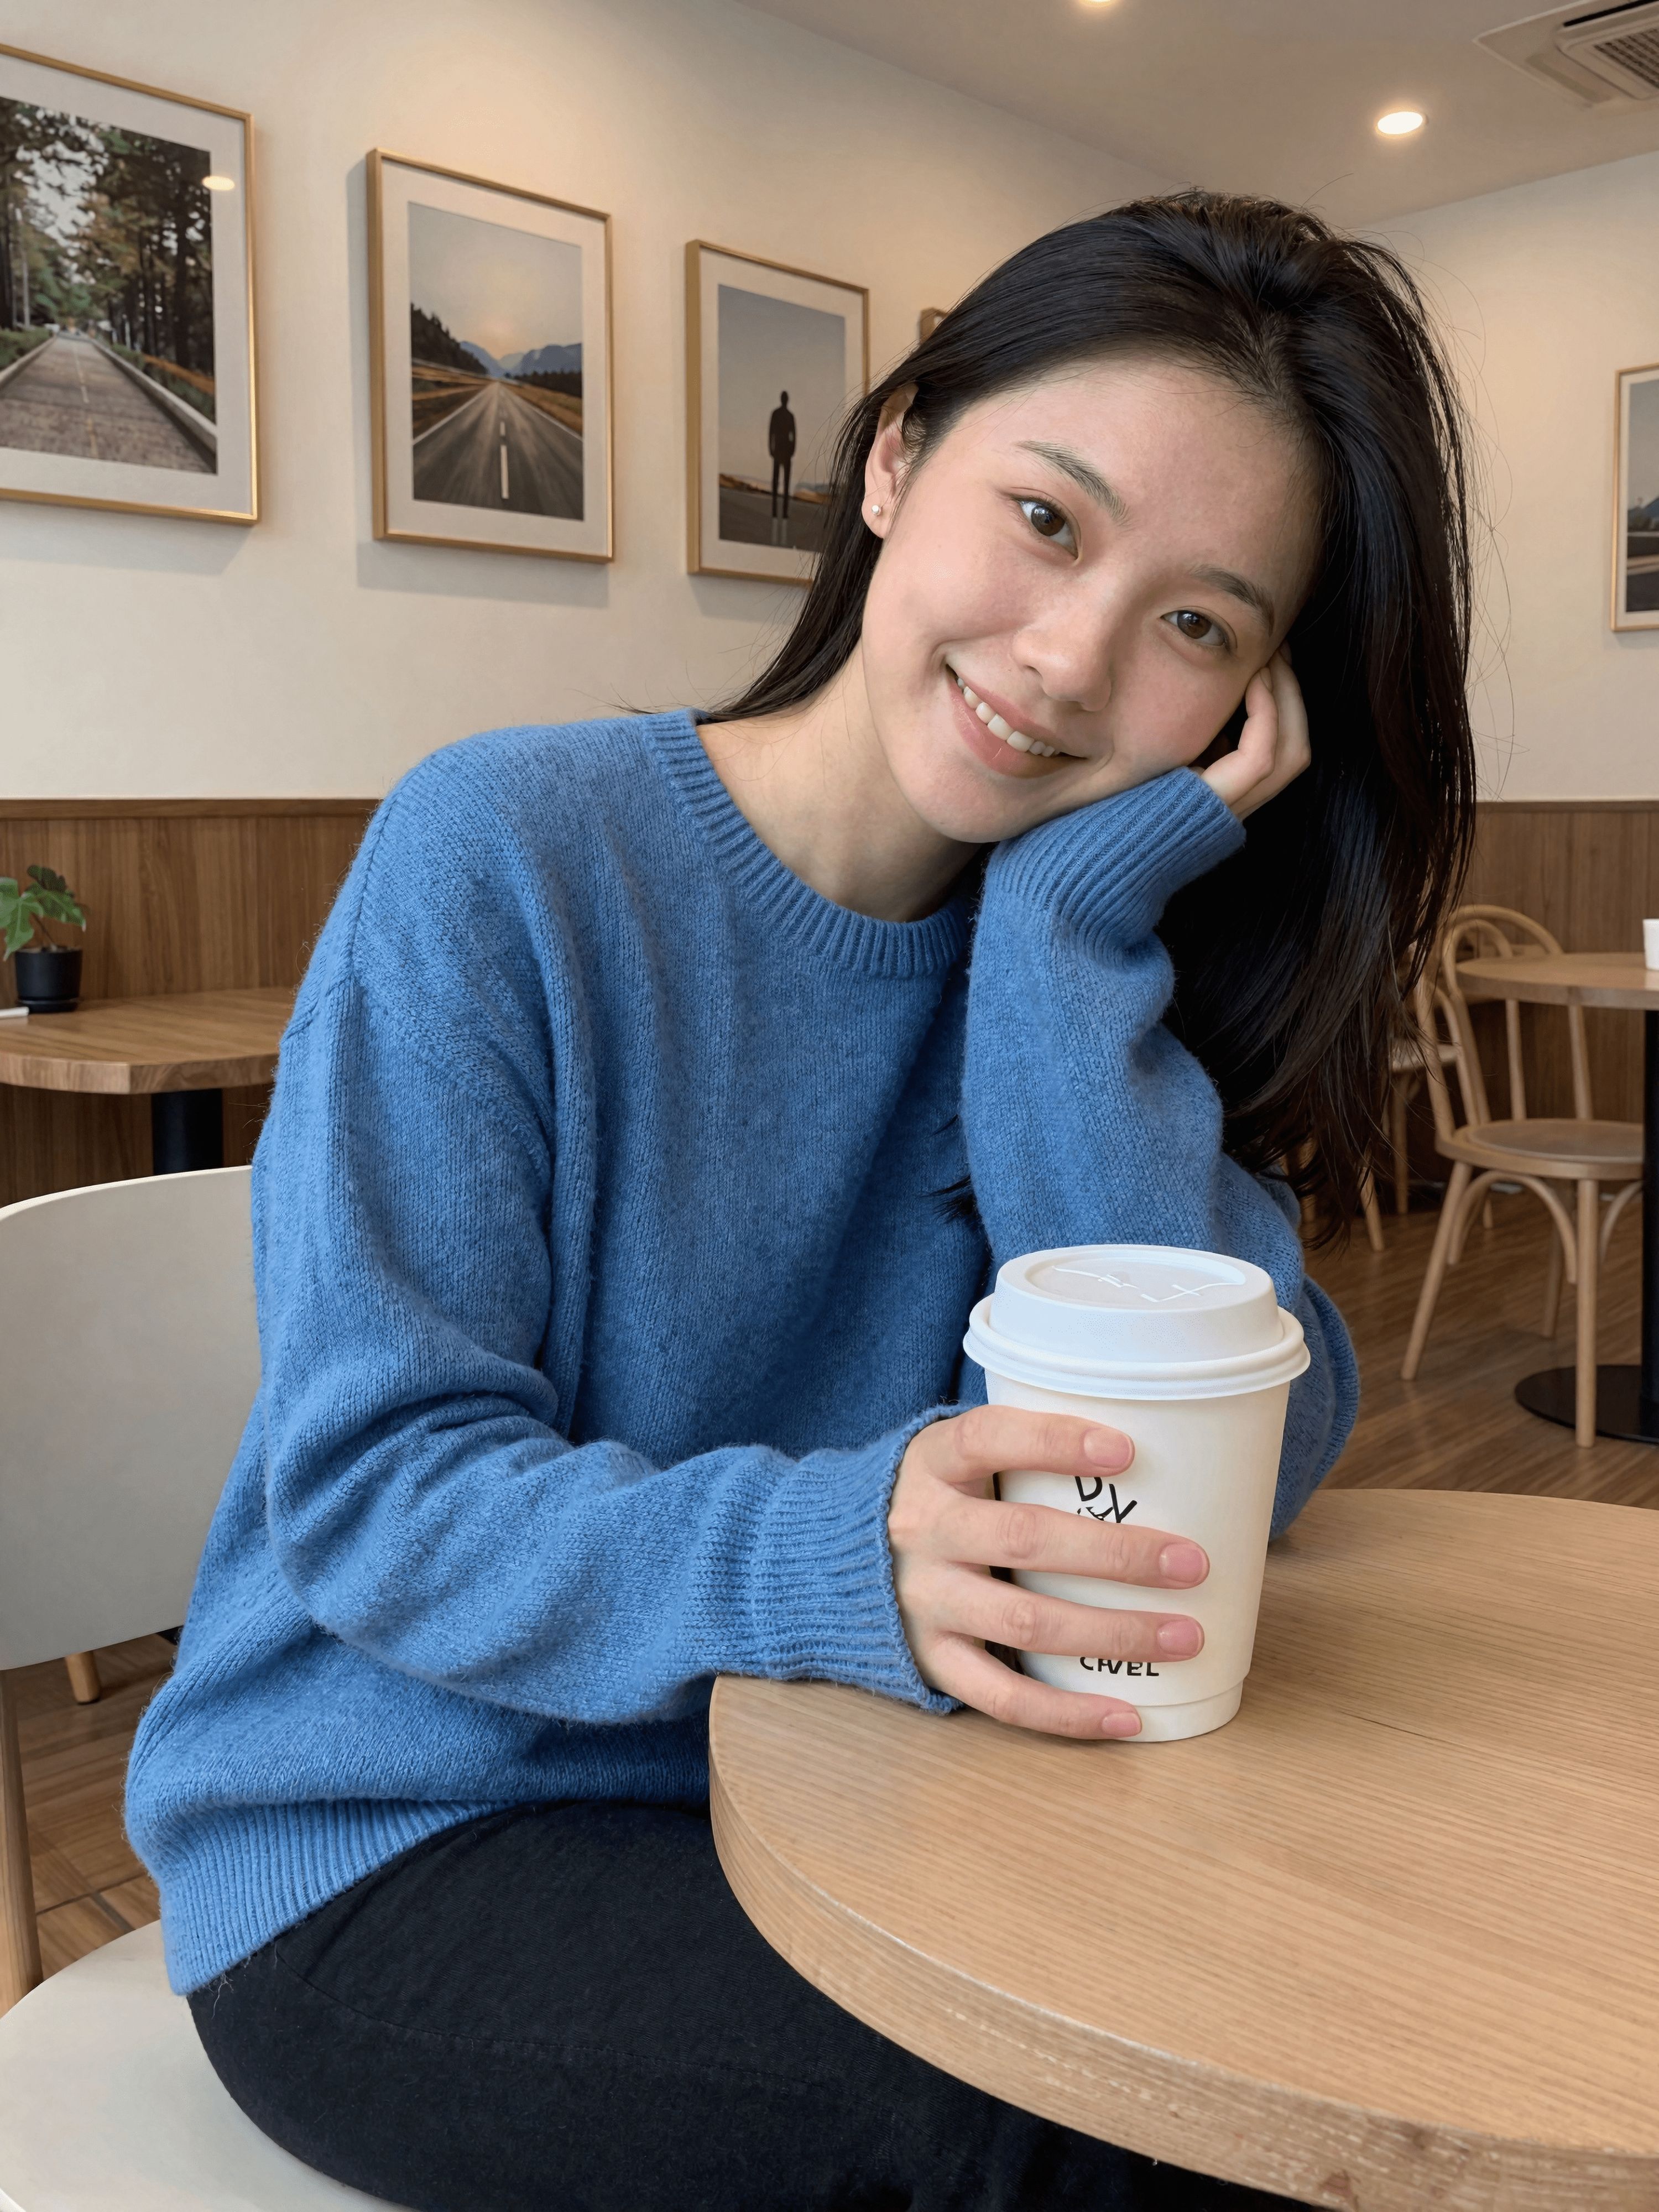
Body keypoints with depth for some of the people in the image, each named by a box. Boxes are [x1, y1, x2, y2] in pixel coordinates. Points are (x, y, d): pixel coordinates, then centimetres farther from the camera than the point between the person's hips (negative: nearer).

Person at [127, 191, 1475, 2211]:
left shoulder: (1083, 946, -2)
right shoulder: (507, 852, -15)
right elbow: (368, 1489, -19)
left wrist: (1081, 909, -21)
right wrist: (840, 1557, -36)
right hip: (390, 1849, -3)